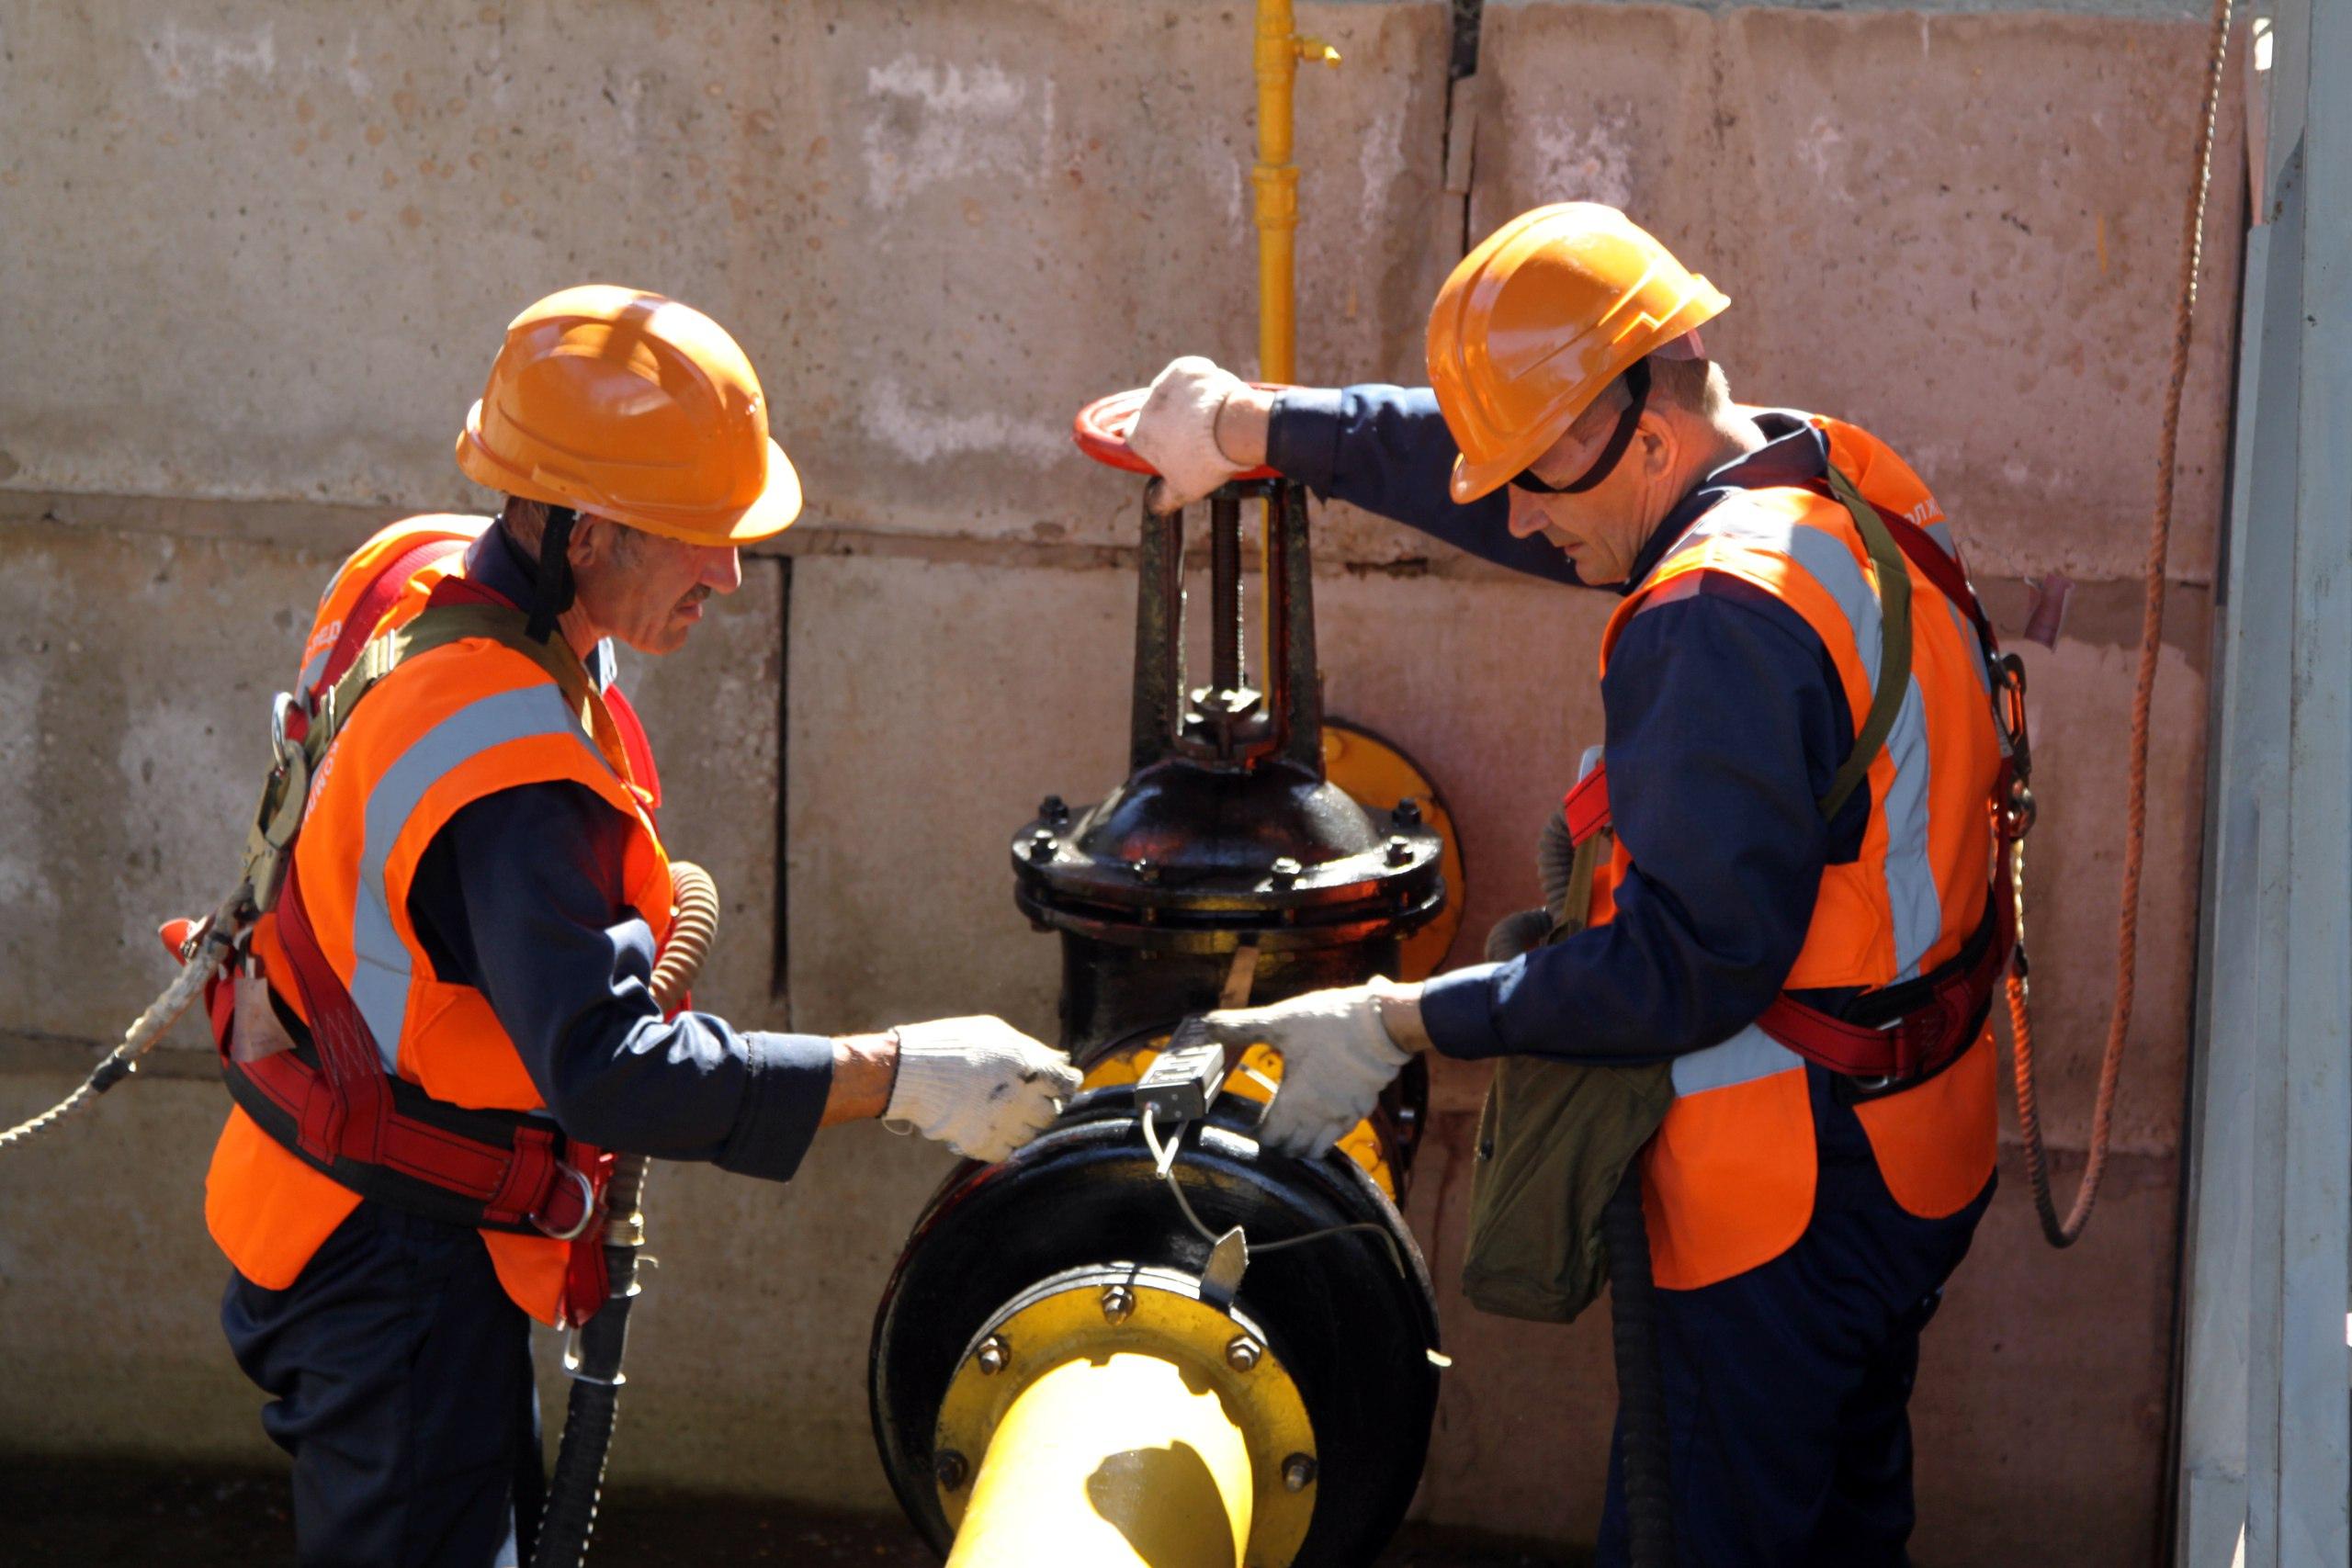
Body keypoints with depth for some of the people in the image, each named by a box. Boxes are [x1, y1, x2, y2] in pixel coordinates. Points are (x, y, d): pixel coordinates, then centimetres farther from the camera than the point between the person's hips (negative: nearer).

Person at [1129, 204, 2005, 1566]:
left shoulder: (1723, 616, -26)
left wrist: (1396, 1027, -21)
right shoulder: (1842, 478, 4)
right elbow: (1499, 447, 15)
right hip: (1915, 1155, 10)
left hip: (1789, 1210, -10)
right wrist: (1255, 424, 20)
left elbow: (1683, 966, -27)